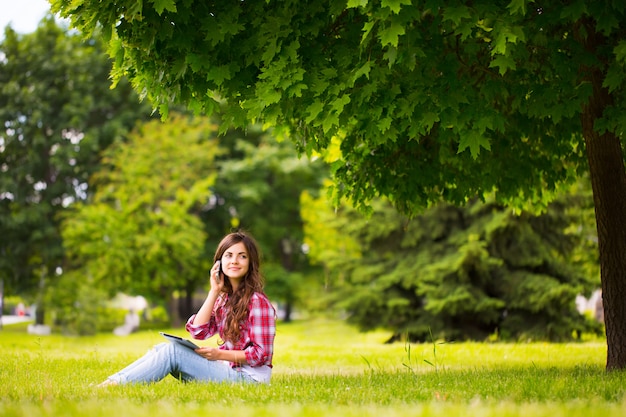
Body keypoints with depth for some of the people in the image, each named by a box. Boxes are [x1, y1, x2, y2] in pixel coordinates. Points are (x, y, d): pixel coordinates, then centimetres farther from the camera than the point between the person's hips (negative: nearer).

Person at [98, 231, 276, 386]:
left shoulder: (257, 301, -11)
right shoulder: (223, 298, 14)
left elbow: (262, 354, -14)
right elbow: (199, 332, 2)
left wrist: (219, 354, -17)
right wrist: (214, 292, -2)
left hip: (248, 376, -8)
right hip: (225, 368, 8)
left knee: (173, 351, -19)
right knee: (162, 348, -5)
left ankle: (116, 384, -20)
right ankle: (109, 382, -15)